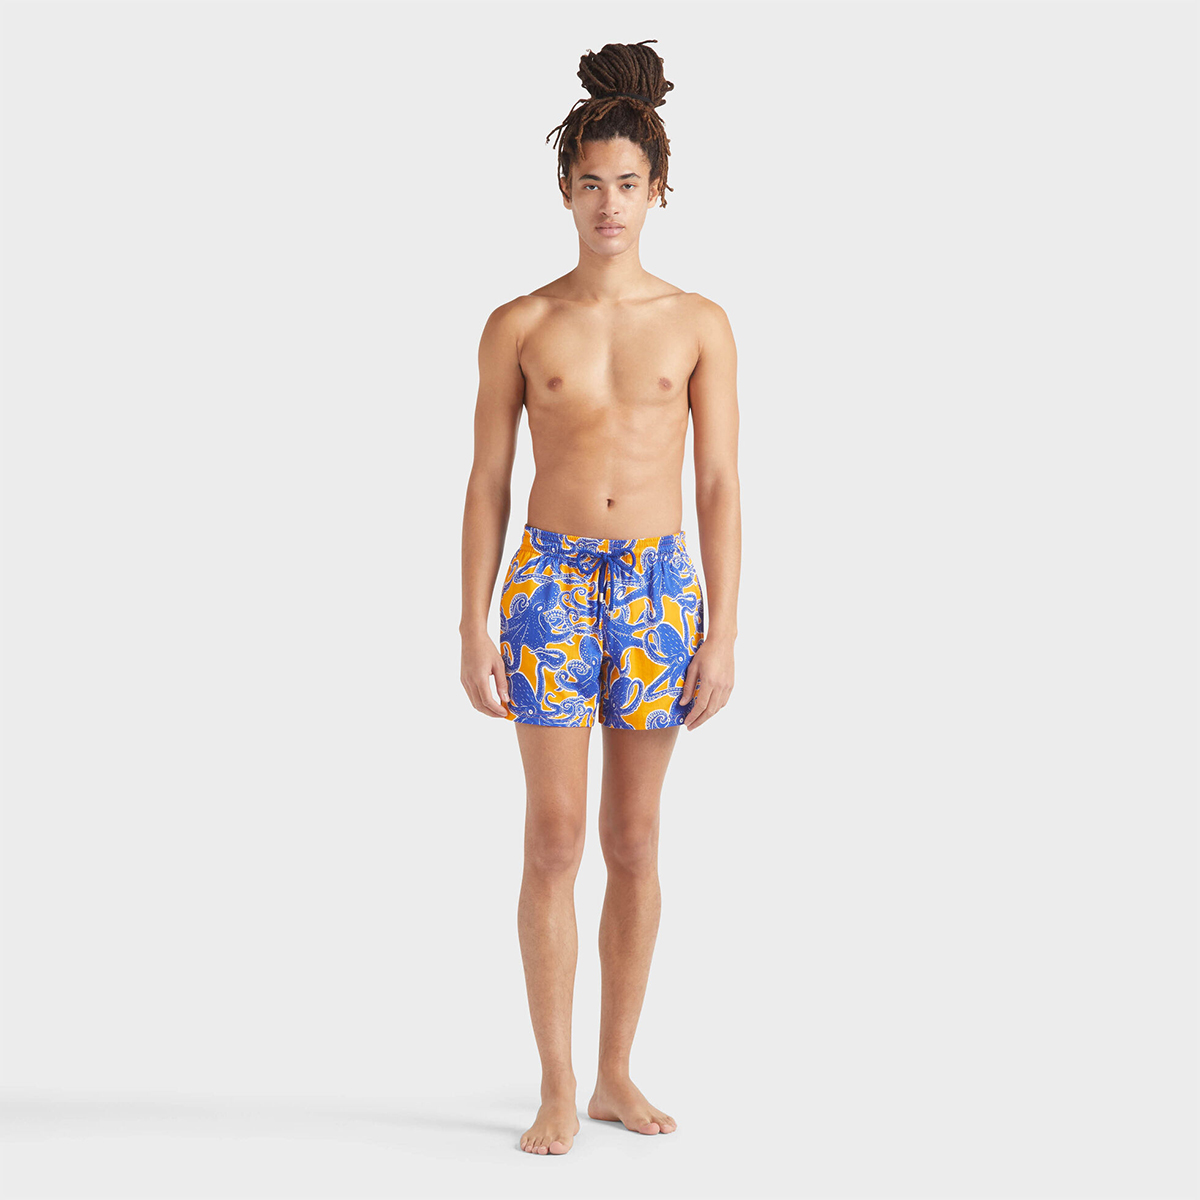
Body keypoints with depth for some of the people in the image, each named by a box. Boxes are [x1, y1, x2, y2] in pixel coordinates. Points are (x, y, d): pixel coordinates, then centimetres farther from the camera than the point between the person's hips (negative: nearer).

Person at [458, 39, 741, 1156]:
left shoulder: (698, 324, 4)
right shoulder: (518, 327, 3)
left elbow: (720, 486, 2)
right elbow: (488, 484, 3)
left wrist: (722, 635, -3)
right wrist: (473, 629, -3)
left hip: (660, 585, 1)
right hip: (551, 586, -1)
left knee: (633, 841, 7)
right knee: (554, 840, -2)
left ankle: (617, 1073, 20)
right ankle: (557, 1087, 8)